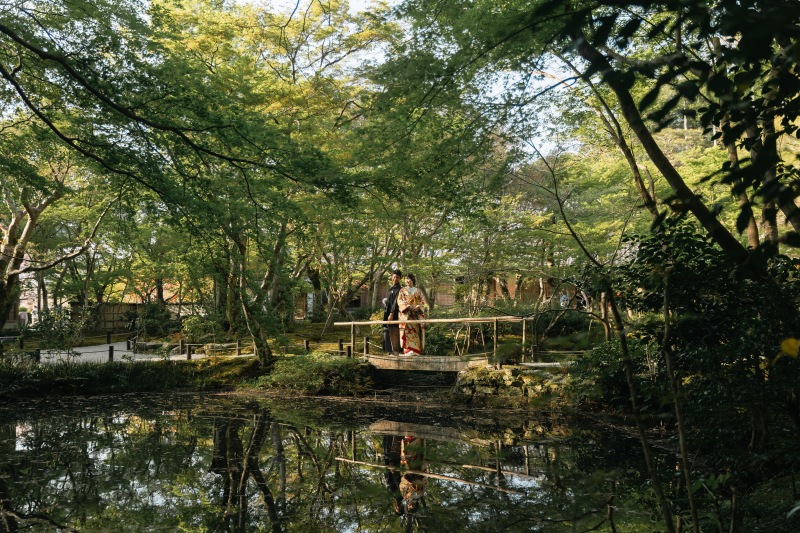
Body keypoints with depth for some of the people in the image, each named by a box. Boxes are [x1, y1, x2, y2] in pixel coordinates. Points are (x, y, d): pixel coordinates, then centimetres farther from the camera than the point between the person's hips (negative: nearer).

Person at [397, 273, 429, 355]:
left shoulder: (418, 291, 17)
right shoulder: (403, 290, 14)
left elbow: (423, 301, 8)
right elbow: (400, 301, 1)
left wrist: (418, 307, -13)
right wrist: (408, 306, -15)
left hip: (417, 314, 2)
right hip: (406, 314, -2)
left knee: (417, 331, -6)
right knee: (408, 330, -14)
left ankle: (416, 350, -6)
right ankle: (408, 350, -19)